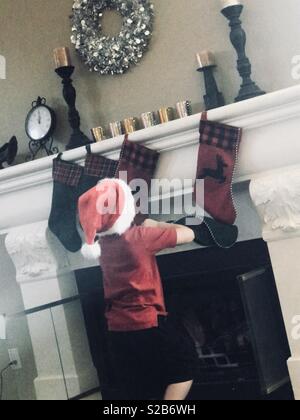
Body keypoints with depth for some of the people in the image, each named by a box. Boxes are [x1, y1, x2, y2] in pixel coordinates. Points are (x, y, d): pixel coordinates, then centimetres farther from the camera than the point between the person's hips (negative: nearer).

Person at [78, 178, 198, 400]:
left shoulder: (104, 240, 3)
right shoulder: (140, 237, -18)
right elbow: (188, 234, -7)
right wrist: (156, 225, 5)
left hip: (118, 328, 7)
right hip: (147, 323, -6)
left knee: (135, 391, 13)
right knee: (185, 364, 13)